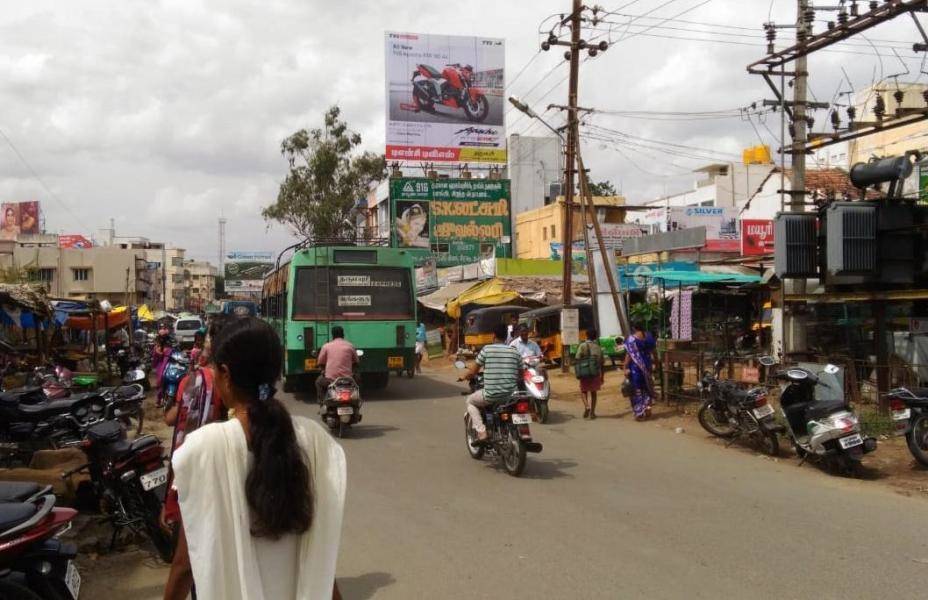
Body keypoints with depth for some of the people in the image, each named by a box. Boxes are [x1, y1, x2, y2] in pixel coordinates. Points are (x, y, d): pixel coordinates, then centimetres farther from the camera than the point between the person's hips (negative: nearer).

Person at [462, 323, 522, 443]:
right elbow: (520, 376, 10)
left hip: (491, 394, -4)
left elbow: (472, 373, -1)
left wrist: (465, 377, 21)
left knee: (470, 401, 25)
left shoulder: (487, 349, -3)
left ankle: (481, 431, 6)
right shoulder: (515, 352, 7)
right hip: (511, 395, 4)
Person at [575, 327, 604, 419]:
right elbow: (602, 362, 6)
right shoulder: (598, 347, 3)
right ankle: (592, 412, 13)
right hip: (596, 373, 3)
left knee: (583, 391, 14)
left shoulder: (582, 345, -7)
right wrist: (602, 376, 15)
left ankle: (586, 406, -11)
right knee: (593, 392, 15)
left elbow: (577, 359, -12)